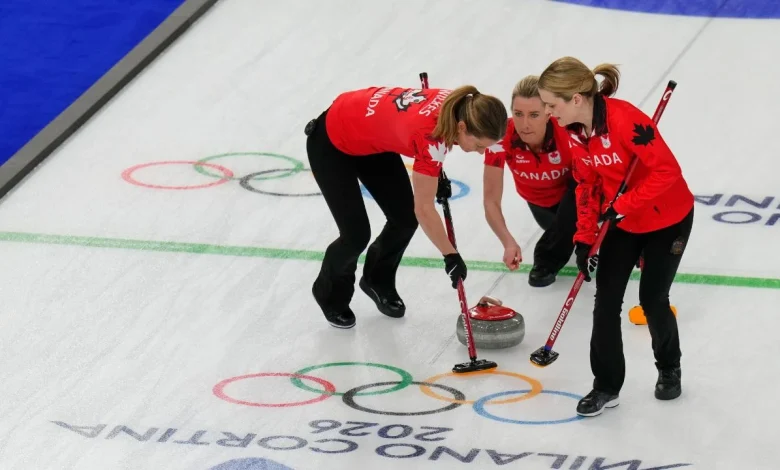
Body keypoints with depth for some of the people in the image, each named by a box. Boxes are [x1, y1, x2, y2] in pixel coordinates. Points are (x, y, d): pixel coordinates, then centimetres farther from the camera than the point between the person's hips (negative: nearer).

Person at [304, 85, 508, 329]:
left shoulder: (457, 105, -18)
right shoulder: (429, 134, -38)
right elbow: (424, 209, -28)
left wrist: (434, 174, 10)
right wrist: (451, 256, -22)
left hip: (370, 137, 8)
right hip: (331, 144, -8)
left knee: (405, 218, 4)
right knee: (357, 235, -9)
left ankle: (378, 282, 30)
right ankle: (331, 296, 20)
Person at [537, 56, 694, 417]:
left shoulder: (625, 120, -33)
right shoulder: (574, 130, -8)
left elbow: (667, 171, -31)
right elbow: (587, 185, 3)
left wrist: (623, 205, -29)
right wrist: (584, 238, -3)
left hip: (667, 220, -6)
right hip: (621, 222, 6)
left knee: (652, 299, 1)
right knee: (606, 300, -1)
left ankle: (669, 369, 29)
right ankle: (606, 386, 8)